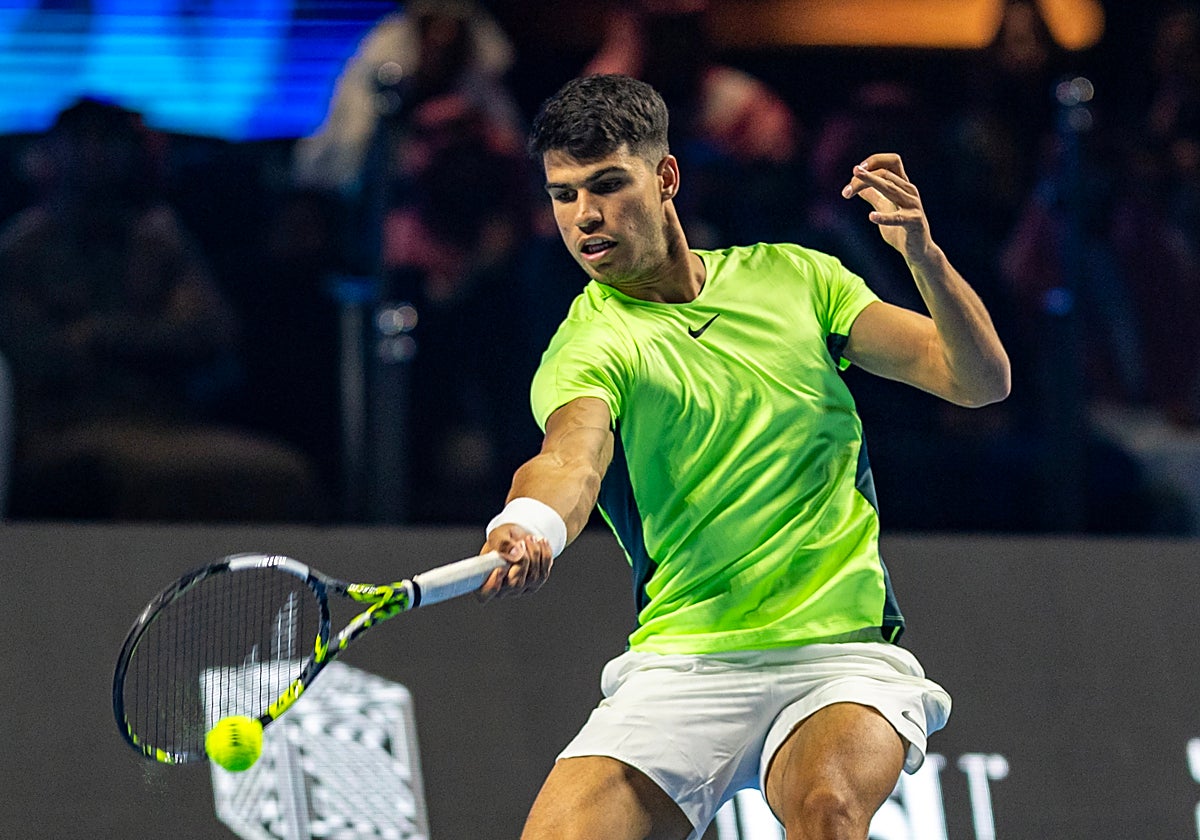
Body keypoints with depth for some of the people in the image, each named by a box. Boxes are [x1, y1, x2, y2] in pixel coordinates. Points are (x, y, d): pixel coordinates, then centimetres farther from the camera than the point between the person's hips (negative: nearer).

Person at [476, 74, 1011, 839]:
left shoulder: (792, 279, 10)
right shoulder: (585, 351, -1)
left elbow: (981, 381, 7)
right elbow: (572, 458, -25)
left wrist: (923, 254, -12)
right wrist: (528, 527, -49)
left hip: (846, 652, 0)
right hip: (685, 660, 0)